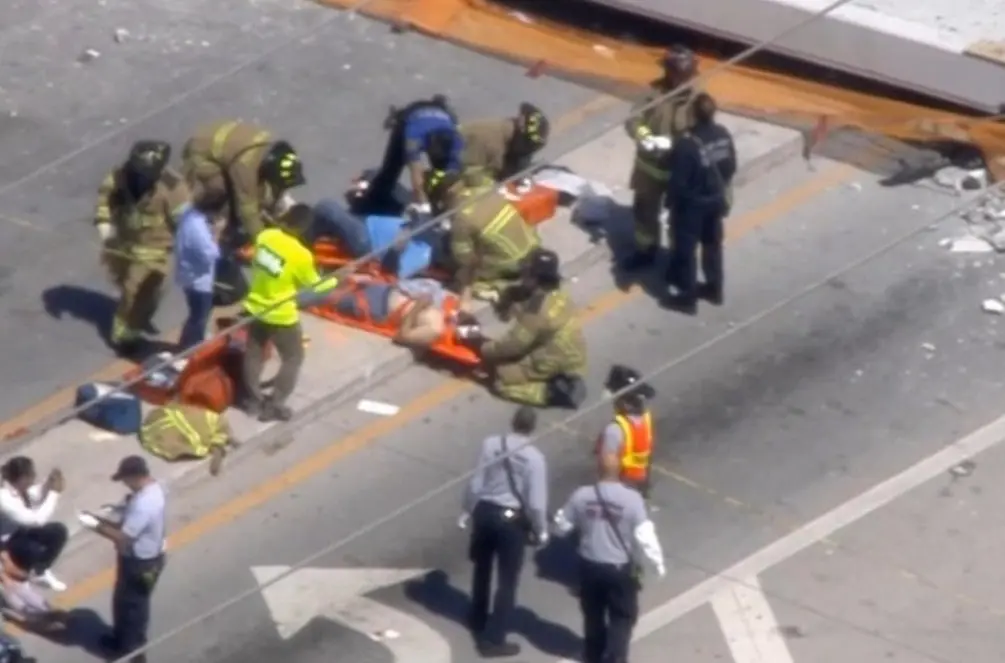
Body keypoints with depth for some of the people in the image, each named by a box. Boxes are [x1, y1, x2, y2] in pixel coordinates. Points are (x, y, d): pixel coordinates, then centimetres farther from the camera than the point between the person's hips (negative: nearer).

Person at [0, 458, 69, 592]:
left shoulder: (19, 486, -15)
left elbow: (36, 499, 5)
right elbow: (38, 520, -37)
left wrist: (48, 484, -14)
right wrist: (55, 492, -31)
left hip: (18, 531, 8)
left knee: (58, 531, -4)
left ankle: (42, 572, 13)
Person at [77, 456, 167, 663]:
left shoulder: (143, 504, -35)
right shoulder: (153, 488, -3)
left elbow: (123, 537, -30)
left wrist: (95, 525, -20)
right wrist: (102, 520, 1)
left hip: (140, 563, -10)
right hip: (144, 557, 10)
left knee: (132, 606, 9)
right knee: (123, 600, 27)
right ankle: (122, 639, 47)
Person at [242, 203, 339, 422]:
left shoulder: (265, 236, -10)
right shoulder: (301, 254, -25)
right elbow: (313, 286, -10)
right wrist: (336, 280, 6)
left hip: (255, 307, 6)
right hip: (280, 316, -6)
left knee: (254, 354, 22)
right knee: (293, 358, 15)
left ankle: (253, 401, 35)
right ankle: (273, 406, 17)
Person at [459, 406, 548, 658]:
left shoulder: (490, 444, -10)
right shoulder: (534, 457, -18)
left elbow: (475, 484, -4)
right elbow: (535, 502, -16)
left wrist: (467, 511, 12)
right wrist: (540, 530, 0)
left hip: (484, 511, 4)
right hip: (512, 519, -4)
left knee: (482, 568, 27)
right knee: (507, 580, 7)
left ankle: (478, 620, 47)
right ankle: (493, 639, 8)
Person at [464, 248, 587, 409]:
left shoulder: (537, 311, -26)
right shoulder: (557, 296, 2)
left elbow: (513, 345, -19)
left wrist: (482, 346, -5)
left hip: (556, 364, -10)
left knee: (500, 379, -2)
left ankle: (552, 393, -12)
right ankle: (563, 384, 12)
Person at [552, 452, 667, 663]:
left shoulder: (582, 495, -10)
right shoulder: (631, 499, -18)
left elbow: (562, 527, 1)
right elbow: (645, 535, -17)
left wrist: (559, 517, 24)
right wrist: (658, 562, -3)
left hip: (589, 566, 3)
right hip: (621, 568, -3)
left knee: (593, 615, 23)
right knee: (622, 618, 11)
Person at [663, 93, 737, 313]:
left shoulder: (688, 144, -31)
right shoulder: (724, 135, -10)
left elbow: (679, 180, -25)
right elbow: (731, 168, 3)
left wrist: (670, 201, -8)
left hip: (692, 203, -7)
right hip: (716, 199, 7)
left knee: (685, 249, 11)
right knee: (713, 244, 24)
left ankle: (687, 297, 23)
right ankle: (714, 289, 39)